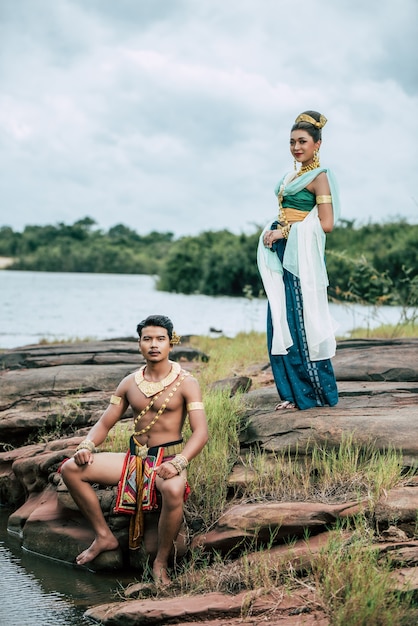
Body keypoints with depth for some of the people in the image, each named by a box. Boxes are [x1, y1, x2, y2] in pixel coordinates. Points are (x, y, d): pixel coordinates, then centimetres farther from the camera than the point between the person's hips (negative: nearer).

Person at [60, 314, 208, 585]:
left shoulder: (185, 383, -6)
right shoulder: (130, 383, 9)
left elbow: (201, 431, -15)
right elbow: (105, 423, 12)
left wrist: (178, 462, -33)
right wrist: (87, 446, -10)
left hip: (168, 459, -5)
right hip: (134, 458, 5)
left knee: (174, 489, -41)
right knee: (71, 469, -11)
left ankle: (161, 562, -19)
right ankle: (104, 536, 1)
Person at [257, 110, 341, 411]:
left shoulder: (320, 177, -8)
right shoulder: (292, 176, 17)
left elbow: (325, 224, -16)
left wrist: (284, 233, -13)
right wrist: (272, 232, 5)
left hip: (303, 258, -9)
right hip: (282, 255, 9)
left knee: (302, 322, -5)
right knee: (281, 323, 6)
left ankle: (316, 392, 4)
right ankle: (294, 393, 12)